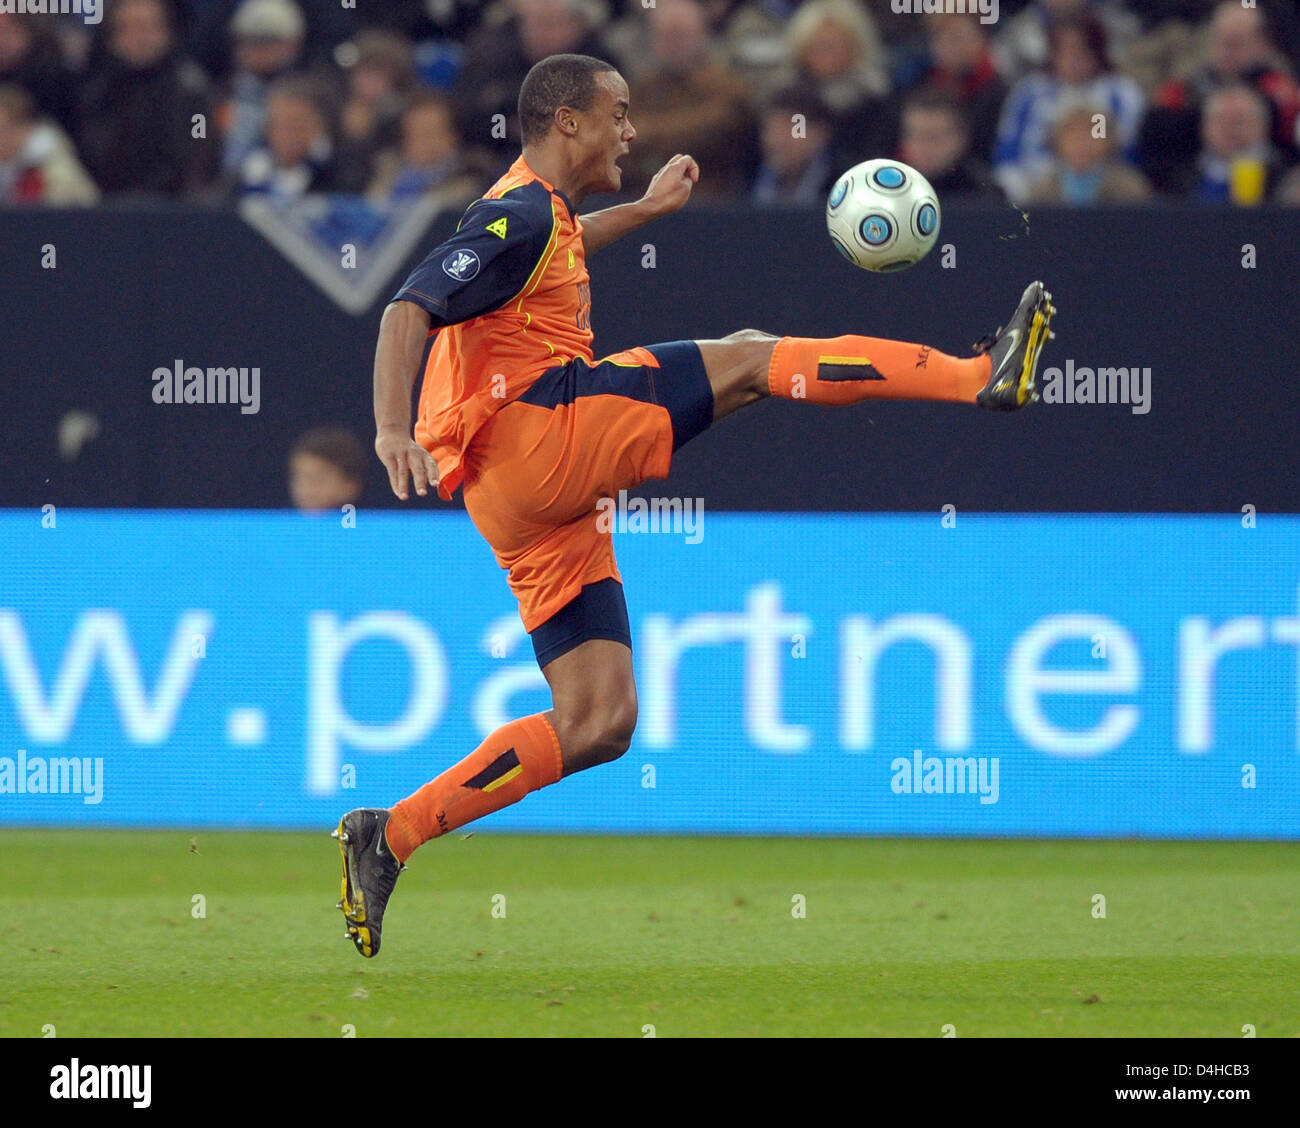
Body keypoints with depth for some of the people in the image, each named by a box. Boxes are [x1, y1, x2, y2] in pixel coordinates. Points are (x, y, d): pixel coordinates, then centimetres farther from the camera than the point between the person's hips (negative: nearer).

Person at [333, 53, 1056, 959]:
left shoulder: (541, 213, 24)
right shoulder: (522, 213, -6)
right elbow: (410, 311, -18)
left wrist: (648, 207, 57)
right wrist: (392, 429, -32)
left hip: (543, 504, 10)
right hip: (533, 429, -10)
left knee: (598, 724, 2)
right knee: (744, 360, -9)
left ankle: (389, 838, -1)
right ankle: (986, 374, -11)